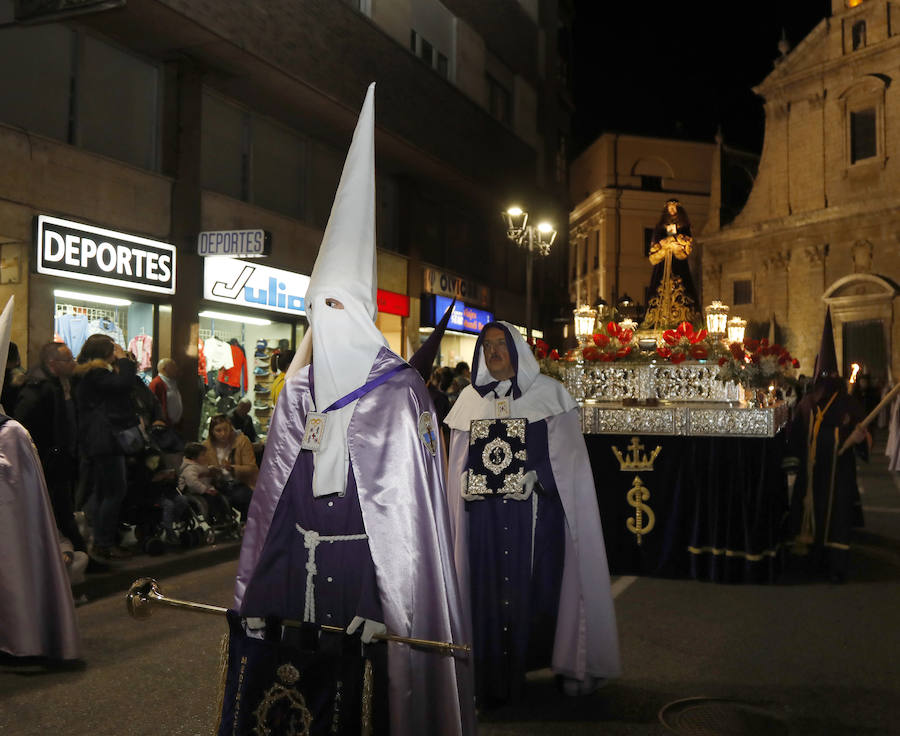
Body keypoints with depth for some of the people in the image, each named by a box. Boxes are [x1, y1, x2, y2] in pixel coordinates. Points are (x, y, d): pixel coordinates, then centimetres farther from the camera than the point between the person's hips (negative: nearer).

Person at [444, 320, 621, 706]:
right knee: (492, 590, 2)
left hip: (536, 513, -3)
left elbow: (567, 453, -3)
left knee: (541, 586, -1)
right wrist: (473, 483, 3)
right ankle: (497, 673, 11)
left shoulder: (548, 392, 3)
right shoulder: (470, 398, 14)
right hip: (487, 515, 3)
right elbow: (458, 462, 15)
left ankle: (570, 663, 14)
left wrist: (536, 477, -14)